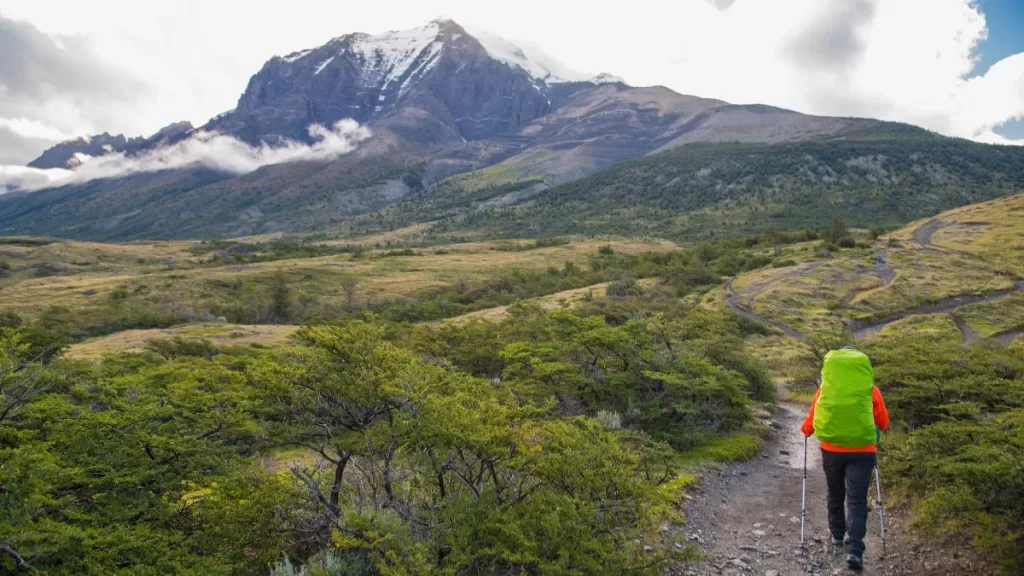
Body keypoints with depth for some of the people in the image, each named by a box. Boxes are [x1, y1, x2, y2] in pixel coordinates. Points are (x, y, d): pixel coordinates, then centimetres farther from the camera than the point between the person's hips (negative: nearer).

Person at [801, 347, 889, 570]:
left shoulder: (826, 387, 2)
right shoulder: (870, 389, 1)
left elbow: (811, 420, 8)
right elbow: (883, 422, 11)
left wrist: (805, 430, 30)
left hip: (831, 449, 1)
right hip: (862, 451, -1)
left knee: (835, 495, 21)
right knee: (857, 500, -1)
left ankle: (837, 535, 36)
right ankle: (854, 550, -11)